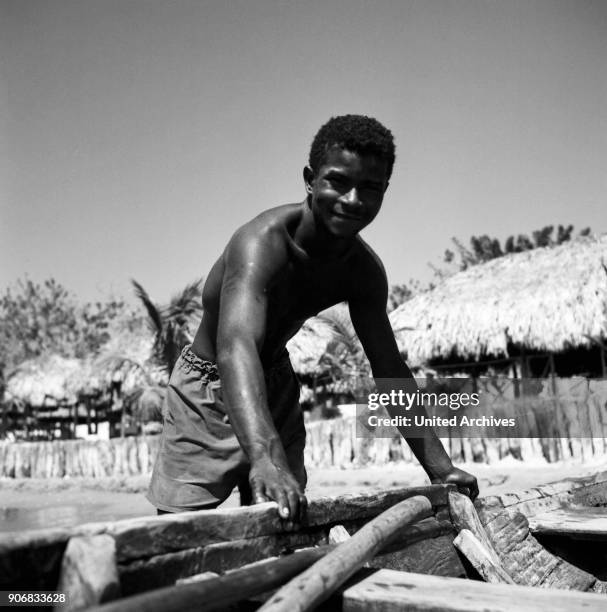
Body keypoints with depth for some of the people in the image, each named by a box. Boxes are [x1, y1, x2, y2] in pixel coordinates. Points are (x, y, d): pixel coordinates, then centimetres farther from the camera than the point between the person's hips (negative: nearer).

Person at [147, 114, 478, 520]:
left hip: (278, 387, 6)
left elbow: (390, 370, -4)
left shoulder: (365, 271, -11)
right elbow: (236, 347, -49)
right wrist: (264, 459, -65)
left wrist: (439, 467, -9)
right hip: (209, 390, -6)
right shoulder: (264, 242, -33)